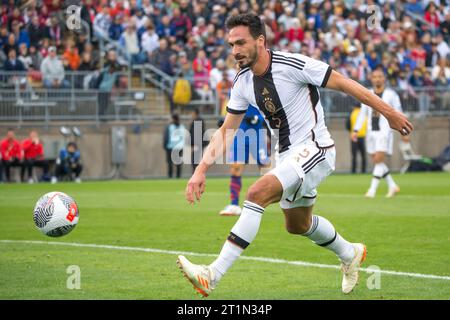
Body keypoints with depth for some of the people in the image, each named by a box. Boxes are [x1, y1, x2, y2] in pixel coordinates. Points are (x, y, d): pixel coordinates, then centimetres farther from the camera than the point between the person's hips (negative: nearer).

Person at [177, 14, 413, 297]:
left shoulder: (292, 65, -19)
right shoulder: (243, 82, 1)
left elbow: (344, 83, -12)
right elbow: (226, 131, 8)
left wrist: (389, 112, -9)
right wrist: (201, 170, -4)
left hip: (314, 149, -9)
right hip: (288, 155, 9)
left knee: (258, 192, -27)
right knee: (298, 225, 24)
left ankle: (212, 275, -32)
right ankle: (350, 254, 53)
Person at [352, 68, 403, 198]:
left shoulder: (391, 94, -2)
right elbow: (362, 113, 13)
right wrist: (356, 130, 6)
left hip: (384, 131, -5)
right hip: (371, 132, 5)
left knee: (379, 160, -13)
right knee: (377, 161, 7)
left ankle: (372, 189, -13)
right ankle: (393, 186, 21)